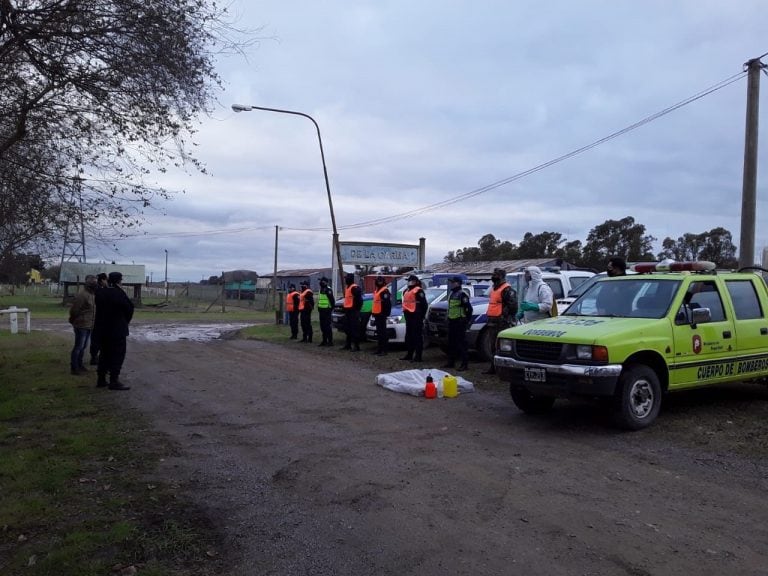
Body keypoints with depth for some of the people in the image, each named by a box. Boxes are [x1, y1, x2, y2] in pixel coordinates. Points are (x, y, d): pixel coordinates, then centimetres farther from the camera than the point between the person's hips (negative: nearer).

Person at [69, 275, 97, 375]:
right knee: (78, 346, -2)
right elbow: (74, 310, -16)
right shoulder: (82, 294, -18)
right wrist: (73, 321, -3)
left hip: (89, 326, 8)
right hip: (82, 325, -8)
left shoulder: (93, 294, 10)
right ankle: (74, 368, 6)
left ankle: (79, 365, 28)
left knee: (83, 346, 17)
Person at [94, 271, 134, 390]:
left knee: (104, 353, 16)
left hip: (102, 329, 7)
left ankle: (101, 379, 21)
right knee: (118, 354, 0)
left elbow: (99, 308, 10)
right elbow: (129, 307, -11)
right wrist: (126, 321, 7)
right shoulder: (118, 293, -17)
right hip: (117, 329, -7)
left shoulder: (100, 292, 3)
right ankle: (114, 381, -1)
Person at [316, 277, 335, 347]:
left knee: (327, 326, -9)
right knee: (322, 326, 10)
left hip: (326, 310, -9)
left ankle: (330, 341, -7)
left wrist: (331, 308, -15)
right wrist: (319, 308, 20)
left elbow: (332, 300, -16)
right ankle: (324, 341, 17)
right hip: (321, 310, 9)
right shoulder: (321, 290, 18)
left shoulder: (328, 290, -12)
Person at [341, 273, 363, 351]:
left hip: (353, 311, -10)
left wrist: (356, 308, -17)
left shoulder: (355, 288, -14)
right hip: (347, 311, 10)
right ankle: (348, 344, 24)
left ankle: (356, 346, -8)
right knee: (347, 328, 15)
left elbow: (359, 299, -20)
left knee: (355, 329, -9)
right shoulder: (347, 287, 19)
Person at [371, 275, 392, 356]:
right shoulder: (376, 290, 18)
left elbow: (387, 303, -19)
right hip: (376, 314, 10)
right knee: (378, 331, 14)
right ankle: (379, 349, 22)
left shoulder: (385, 291, -12)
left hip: (382, 315, -10)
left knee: (383, 332, -8)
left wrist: (385, 313, -22)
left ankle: (384, 350, -6)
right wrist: (373, 312, 21)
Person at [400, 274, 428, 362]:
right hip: (408, 315, 10)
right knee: (409, 335, 14)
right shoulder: (406, 291, 19)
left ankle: (418, 356, -7)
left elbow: (424, 304, -12)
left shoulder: (418, 291, -9)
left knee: (417, 336, -7)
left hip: (416, 316, -10)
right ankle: (409, 354, 22)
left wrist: (422, 315, -12)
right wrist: (405, 311, 18)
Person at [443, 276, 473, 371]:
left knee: (461, 343, -7)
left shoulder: (462, 294, -12)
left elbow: (469, 308, -16)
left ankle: (464, 364, -4)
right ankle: (451, 362, 22)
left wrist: (466, 320, -14)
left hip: (459, 322, -9)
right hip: (451, 321, 9)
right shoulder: (451, 294, 17)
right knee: (451, 343, 13)